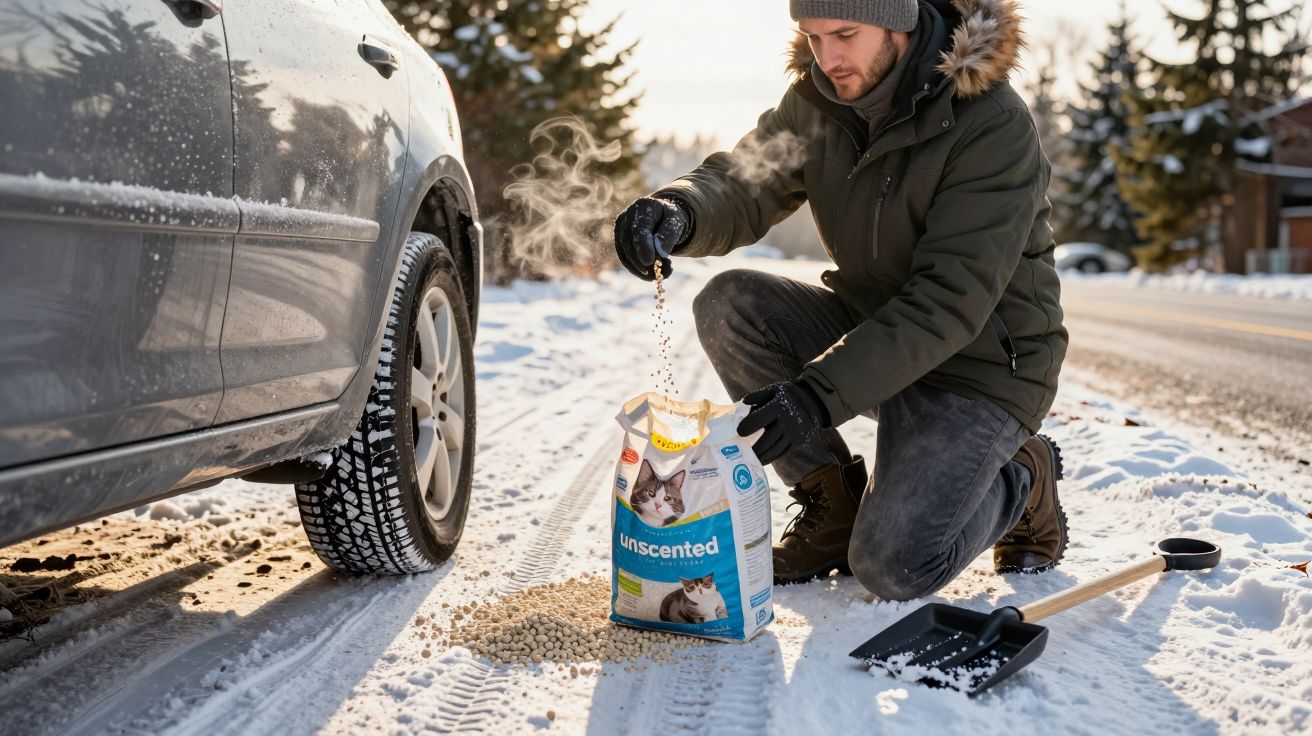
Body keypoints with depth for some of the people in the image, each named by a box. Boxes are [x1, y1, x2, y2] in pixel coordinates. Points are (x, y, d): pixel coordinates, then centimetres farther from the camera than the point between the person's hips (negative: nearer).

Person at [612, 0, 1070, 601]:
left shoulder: (992, 124, -23)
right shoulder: (820, 98, -4)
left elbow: (952, 300, -29)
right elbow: (741, 182, -12)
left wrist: (822, 391, -38)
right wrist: (678, 212, -38)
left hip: (978, 364, -6)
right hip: (870, 326, 6)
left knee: (892, 568, -22)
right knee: (727, 305, -18)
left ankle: (1020, 481, 11)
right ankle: (834, 500, -1)